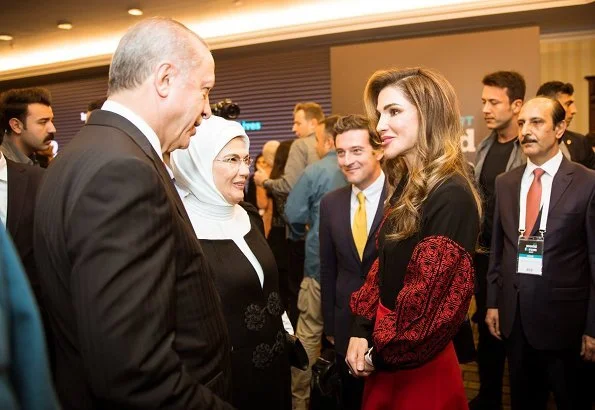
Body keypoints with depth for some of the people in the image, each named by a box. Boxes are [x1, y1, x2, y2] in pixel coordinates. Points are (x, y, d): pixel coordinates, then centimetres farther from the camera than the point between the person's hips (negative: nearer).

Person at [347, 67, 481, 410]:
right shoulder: (407, 187, 5)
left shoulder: (451, 196, -23)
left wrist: (382, 354, -11)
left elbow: (432, 297, -23)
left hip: (418, 368, -8)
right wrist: (362, 331, -1)